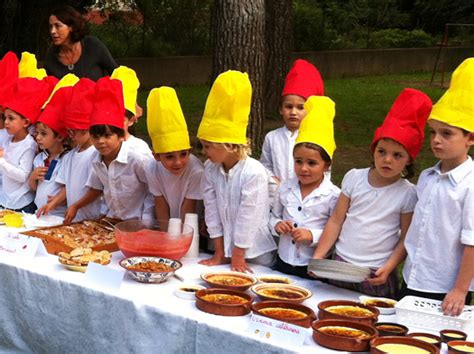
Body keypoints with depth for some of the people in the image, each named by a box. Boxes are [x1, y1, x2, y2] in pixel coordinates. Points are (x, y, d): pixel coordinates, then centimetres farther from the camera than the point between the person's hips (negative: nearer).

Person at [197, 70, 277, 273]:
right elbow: (212, 211, -2)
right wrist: (220, 254, 0)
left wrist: (238, 257, -12)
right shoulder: (210, 169, -6)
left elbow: (248, 216, -19)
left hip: (257, 250, -5)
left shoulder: (254, 173, -24)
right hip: (228, 247, 5)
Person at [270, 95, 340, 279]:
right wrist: (277, 224, -6)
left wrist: (312, 236, -21)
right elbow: (274, 216, 16)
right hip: (283, 262, 5)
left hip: (314, 268, -4)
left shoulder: (333, 195, -12)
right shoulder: (285, 188, 3)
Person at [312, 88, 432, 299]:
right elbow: (336, 220, 3)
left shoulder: (407, 194, -8)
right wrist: (318, 256, -2)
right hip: (341, 265, 3)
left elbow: (406, 239, -4)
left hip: (376, 275, -3)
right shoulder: (354, 178, -1)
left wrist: (388, 268, -16)